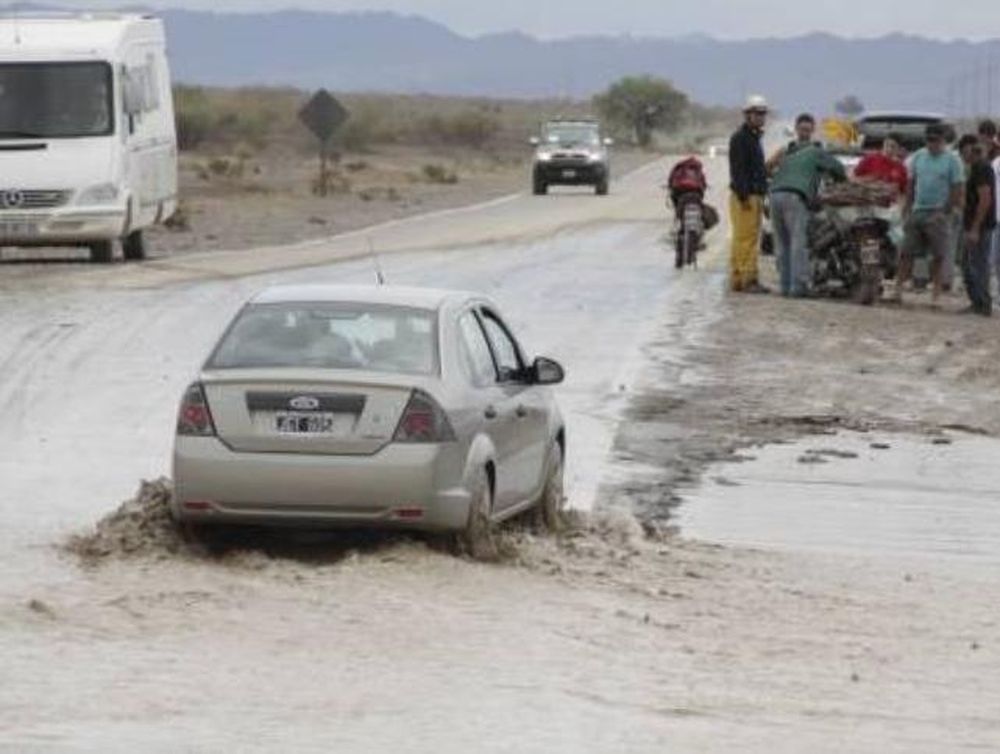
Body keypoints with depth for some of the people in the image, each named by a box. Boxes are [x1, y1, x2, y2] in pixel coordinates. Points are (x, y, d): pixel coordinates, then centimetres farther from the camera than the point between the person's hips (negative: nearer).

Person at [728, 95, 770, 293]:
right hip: (744, 197, -10)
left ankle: (749, 279, 12)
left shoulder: (755, 138, 22)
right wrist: (743, 196, -24)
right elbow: (737, 170, -18)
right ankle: (742, 279, -14)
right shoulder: (740, 138, -10)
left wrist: (760, 198, 24)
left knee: (752, 240, 9)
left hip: (755, 196, 10)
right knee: (745, 238, -12)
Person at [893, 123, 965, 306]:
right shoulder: (919, 157, 10)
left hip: (938, 213, -4)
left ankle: (937, 291, 6)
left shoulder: (952, 160, -5)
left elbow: (957, 189, -7)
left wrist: (946, 212, -13)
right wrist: (907, 207, 7)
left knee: (938, 255, -1)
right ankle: (898, 288, 0)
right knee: (906, 251, -1)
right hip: (917, 211, 4)